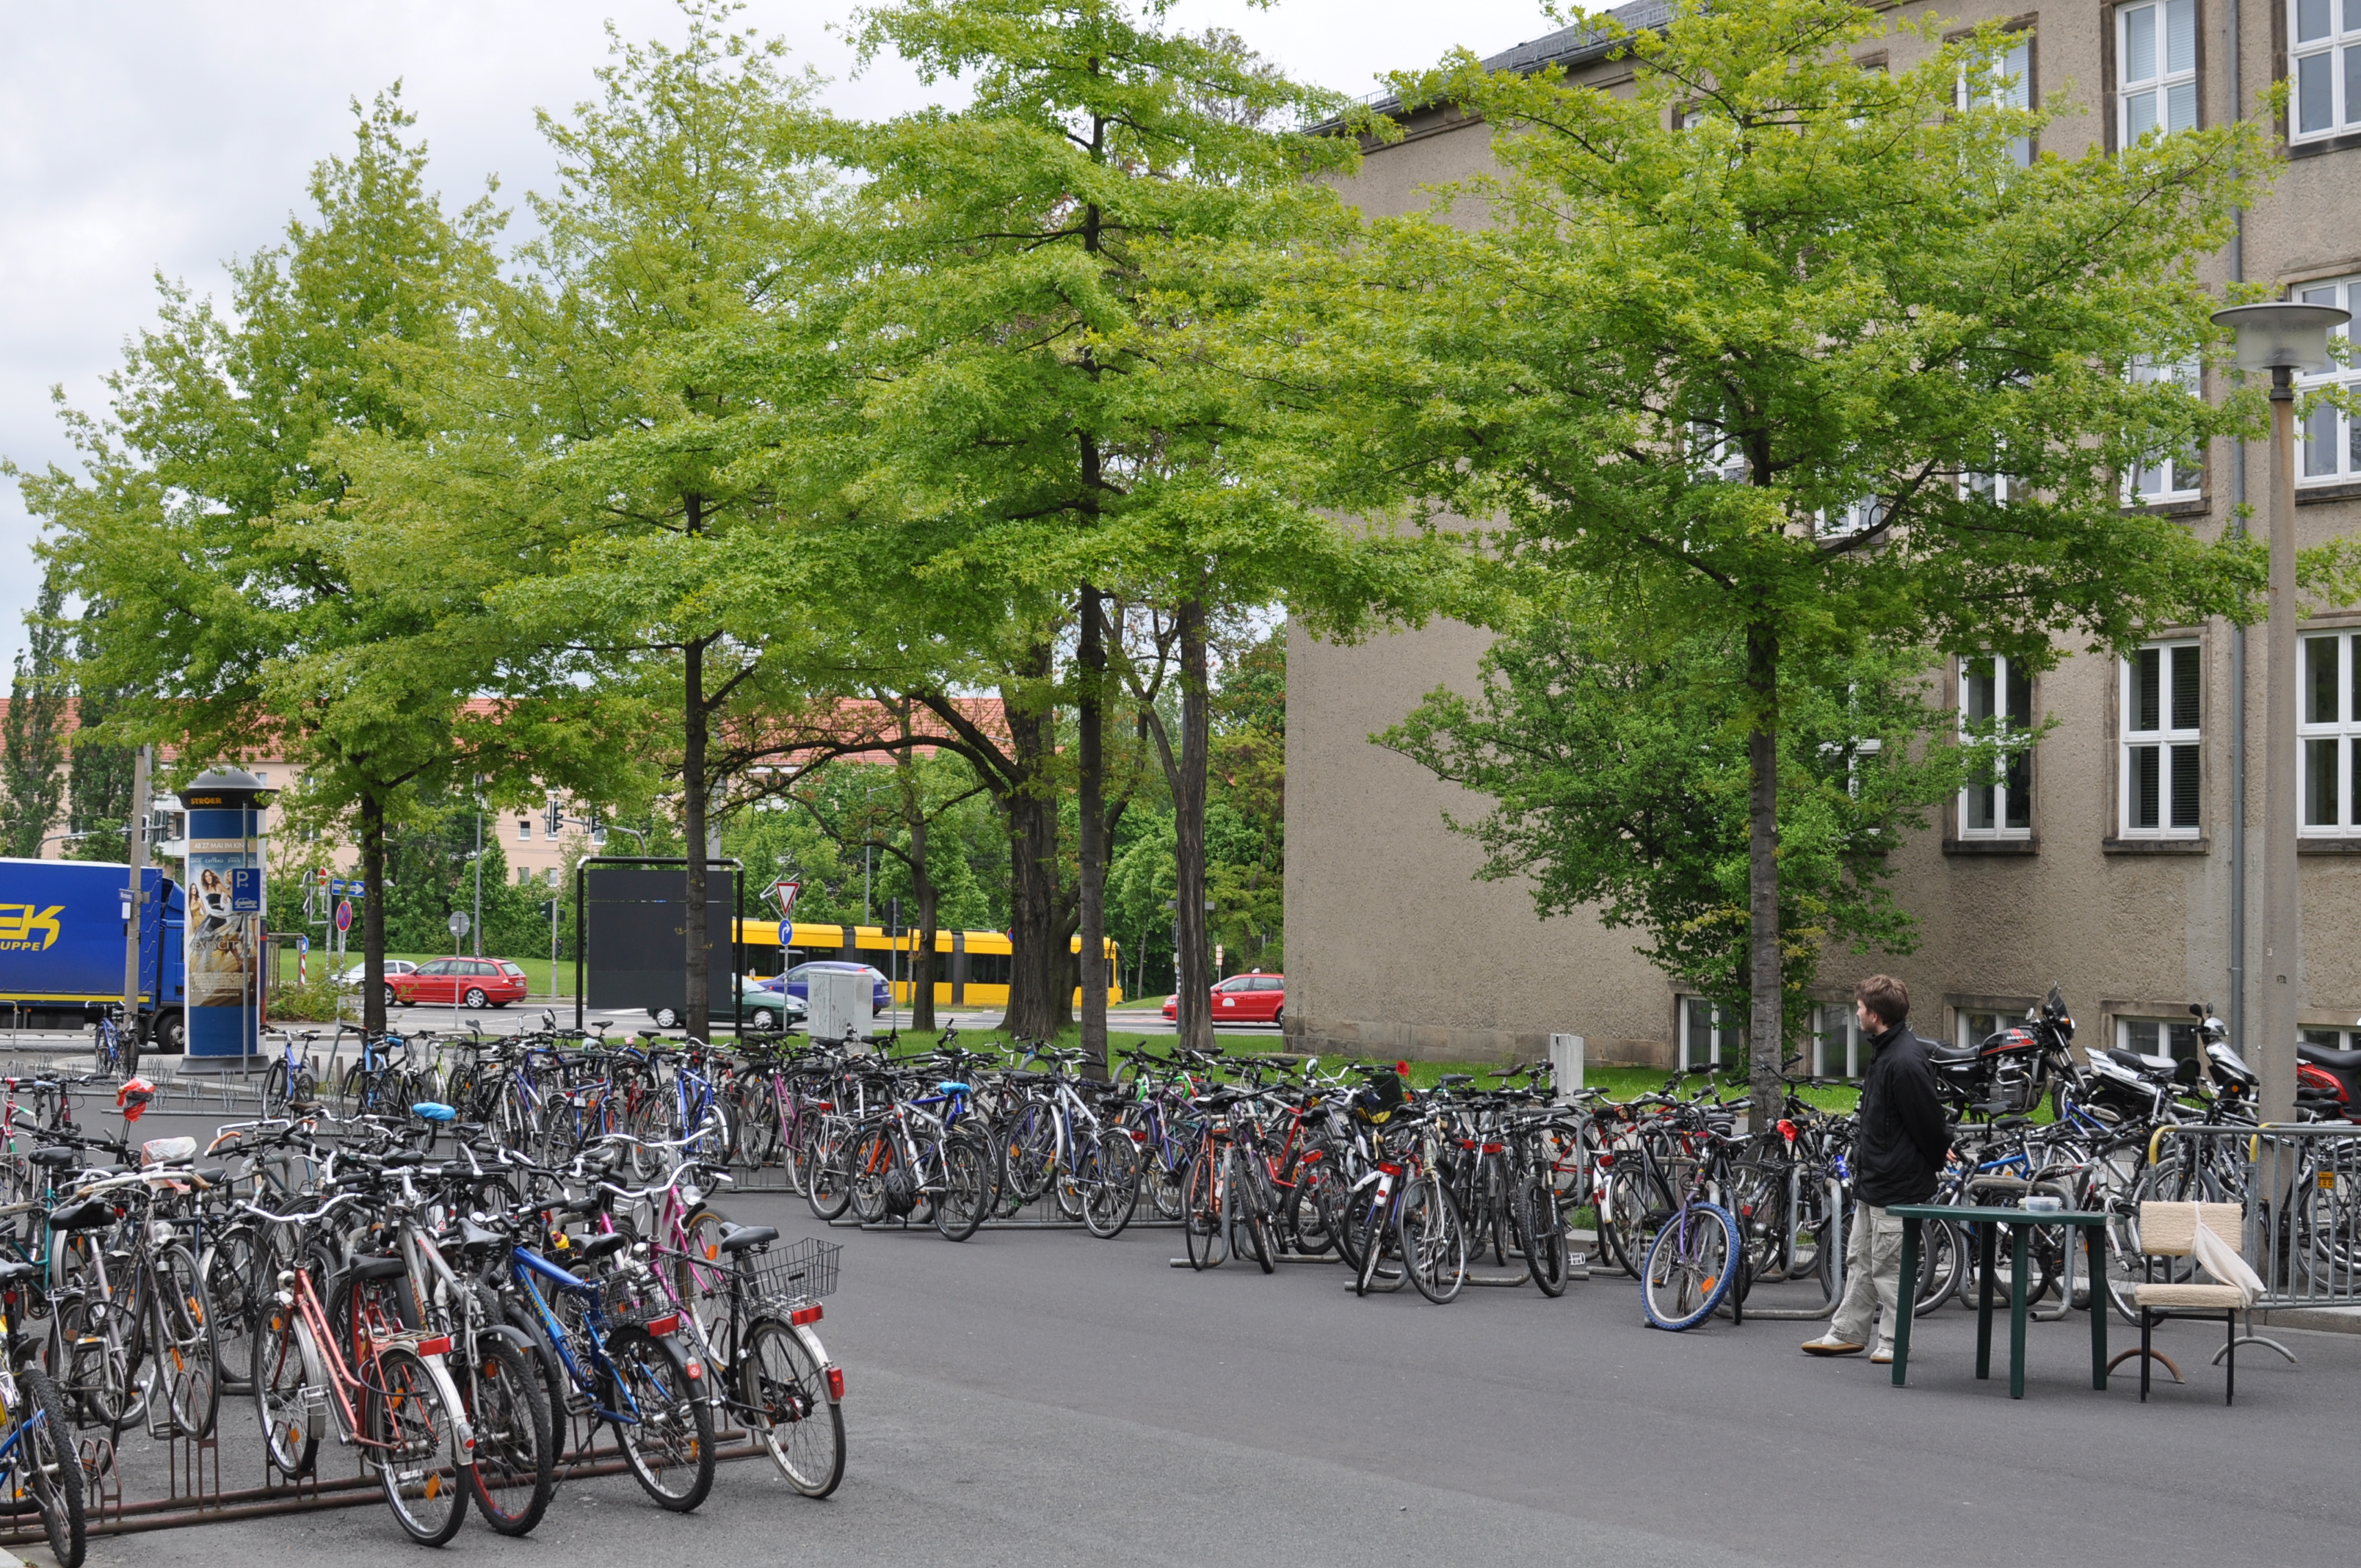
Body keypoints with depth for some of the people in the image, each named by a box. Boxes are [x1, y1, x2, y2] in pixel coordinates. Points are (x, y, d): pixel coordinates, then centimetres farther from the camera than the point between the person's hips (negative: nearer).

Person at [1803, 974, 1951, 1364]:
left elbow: (1929, 1120, -18)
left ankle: (1894, 1341, 7)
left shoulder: (1906, 1061, -23)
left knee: (1889, 1265, -2)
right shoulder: (1886, 1051, 10)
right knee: (1860, 1258, 15)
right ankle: (1847, 1332, 21)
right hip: (1872, 1179, 11)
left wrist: (1936, 1161, -4)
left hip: (1898, 1185, -11)